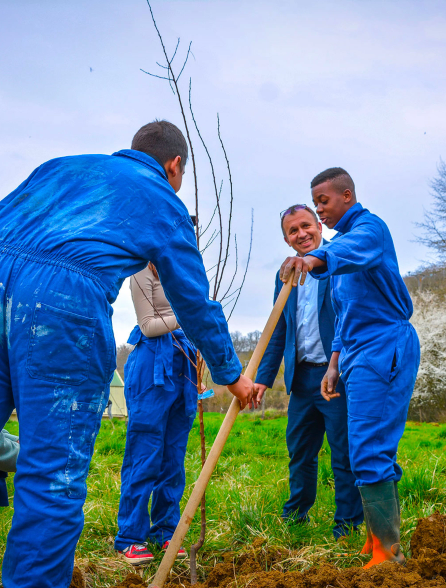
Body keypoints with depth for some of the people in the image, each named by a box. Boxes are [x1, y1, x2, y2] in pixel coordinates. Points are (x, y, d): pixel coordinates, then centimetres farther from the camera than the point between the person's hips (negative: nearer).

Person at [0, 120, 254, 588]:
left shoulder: (63, 165, 31)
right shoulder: (165, 203, 19)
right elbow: (194, 303, 21)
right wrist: (231, 374, 32)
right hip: (66, 304, -5)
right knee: (54, 474, 1)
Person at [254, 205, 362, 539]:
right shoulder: (285, 276, 15)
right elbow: (278, 334, 16)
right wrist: (264, 378, 11)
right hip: (302, 377, 6)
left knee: (344, 451, 1)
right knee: (299, 450, 16)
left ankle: (348, 522, 12)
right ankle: (297, 512, 33)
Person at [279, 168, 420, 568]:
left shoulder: (370, 227, -7)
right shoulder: (344, 238, 24)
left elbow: (354, 250, -35)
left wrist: (315, 259, -54)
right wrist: (334, 365, 20)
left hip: (383, 350, -10)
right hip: (360, 355, 10)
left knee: (369, 453, -14)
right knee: (377, 452, 13)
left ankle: (389, 553, -10)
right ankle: (381, 540, 21)